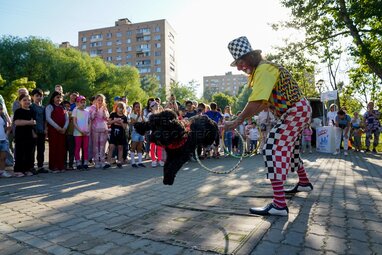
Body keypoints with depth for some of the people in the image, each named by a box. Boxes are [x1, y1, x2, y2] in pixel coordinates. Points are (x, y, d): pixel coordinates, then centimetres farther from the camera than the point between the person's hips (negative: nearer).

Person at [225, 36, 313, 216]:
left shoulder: (263, 69, -21)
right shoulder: (261, 70, 11)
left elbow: (255, 102, -32)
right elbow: (265, 102, 10)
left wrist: (237, 121, -25)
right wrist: (242, 118, 2)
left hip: (296, 111, -11)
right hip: (295, 111, 11)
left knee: (273, 148, -18)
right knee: (288, 148, 23)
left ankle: (279, 204, -19)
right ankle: (304, 182, 44)